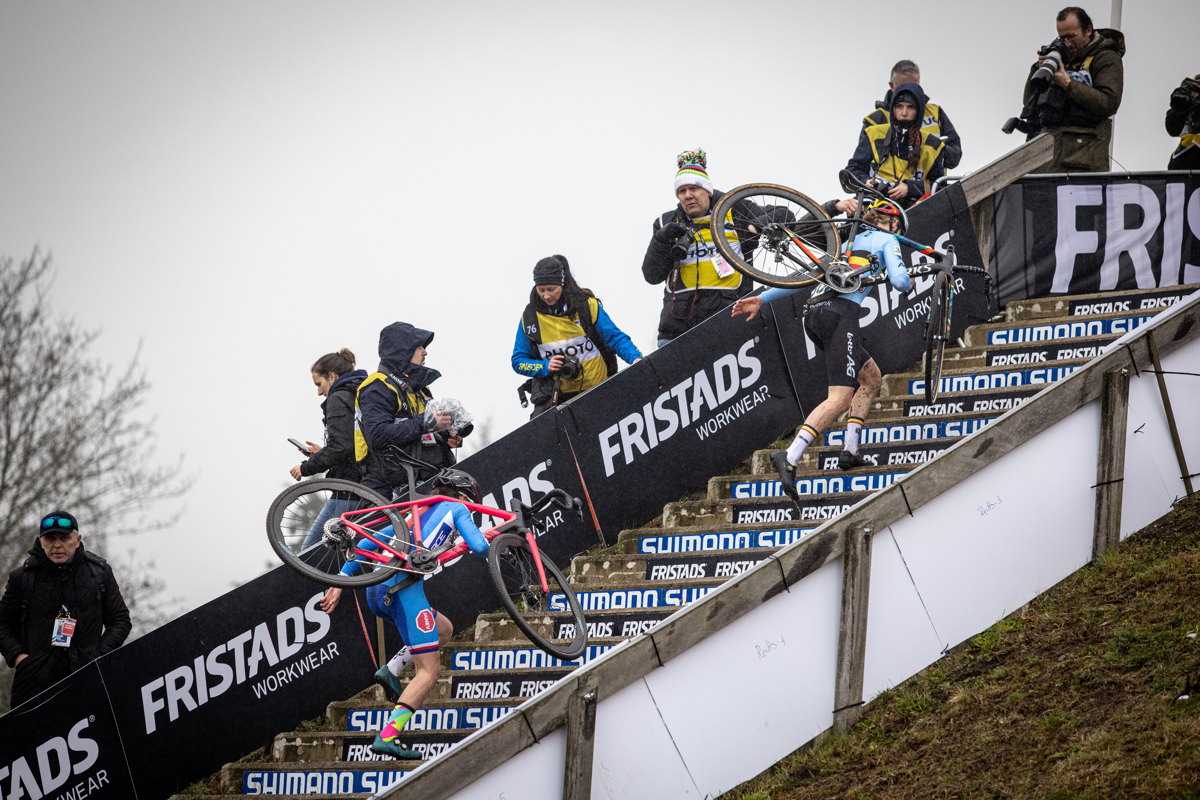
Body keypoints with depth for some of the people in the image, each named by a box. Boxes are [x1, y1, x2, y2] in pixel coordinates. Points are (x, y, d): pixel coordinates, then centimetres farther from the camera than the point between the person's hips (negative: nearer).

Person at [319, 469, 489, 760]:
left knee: (444, 630, 27)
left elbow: (368, 542, 26)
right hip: (402, 586, -8)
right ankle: (387, 736, -18)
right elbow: (479, 546, -2)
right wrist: (494, 552, 22)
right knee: (429, 671, -3)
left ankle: (392, 670, 7)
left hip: (375, 591, 8)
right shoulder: (455, 509, 13)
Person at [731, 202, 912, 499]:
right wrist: (909, 282, 21)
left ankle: (850, 451, 15)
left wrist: (762, 298, 20)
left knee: (872, 378, 22)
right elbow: (899, 281, -4)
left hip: (815, 315, 8)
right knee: (840, 399, -15)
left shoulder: (849, 243, 30)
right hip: (841, 313, -8)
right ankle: (790, 457, -32)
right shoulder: (887, 241, 11)